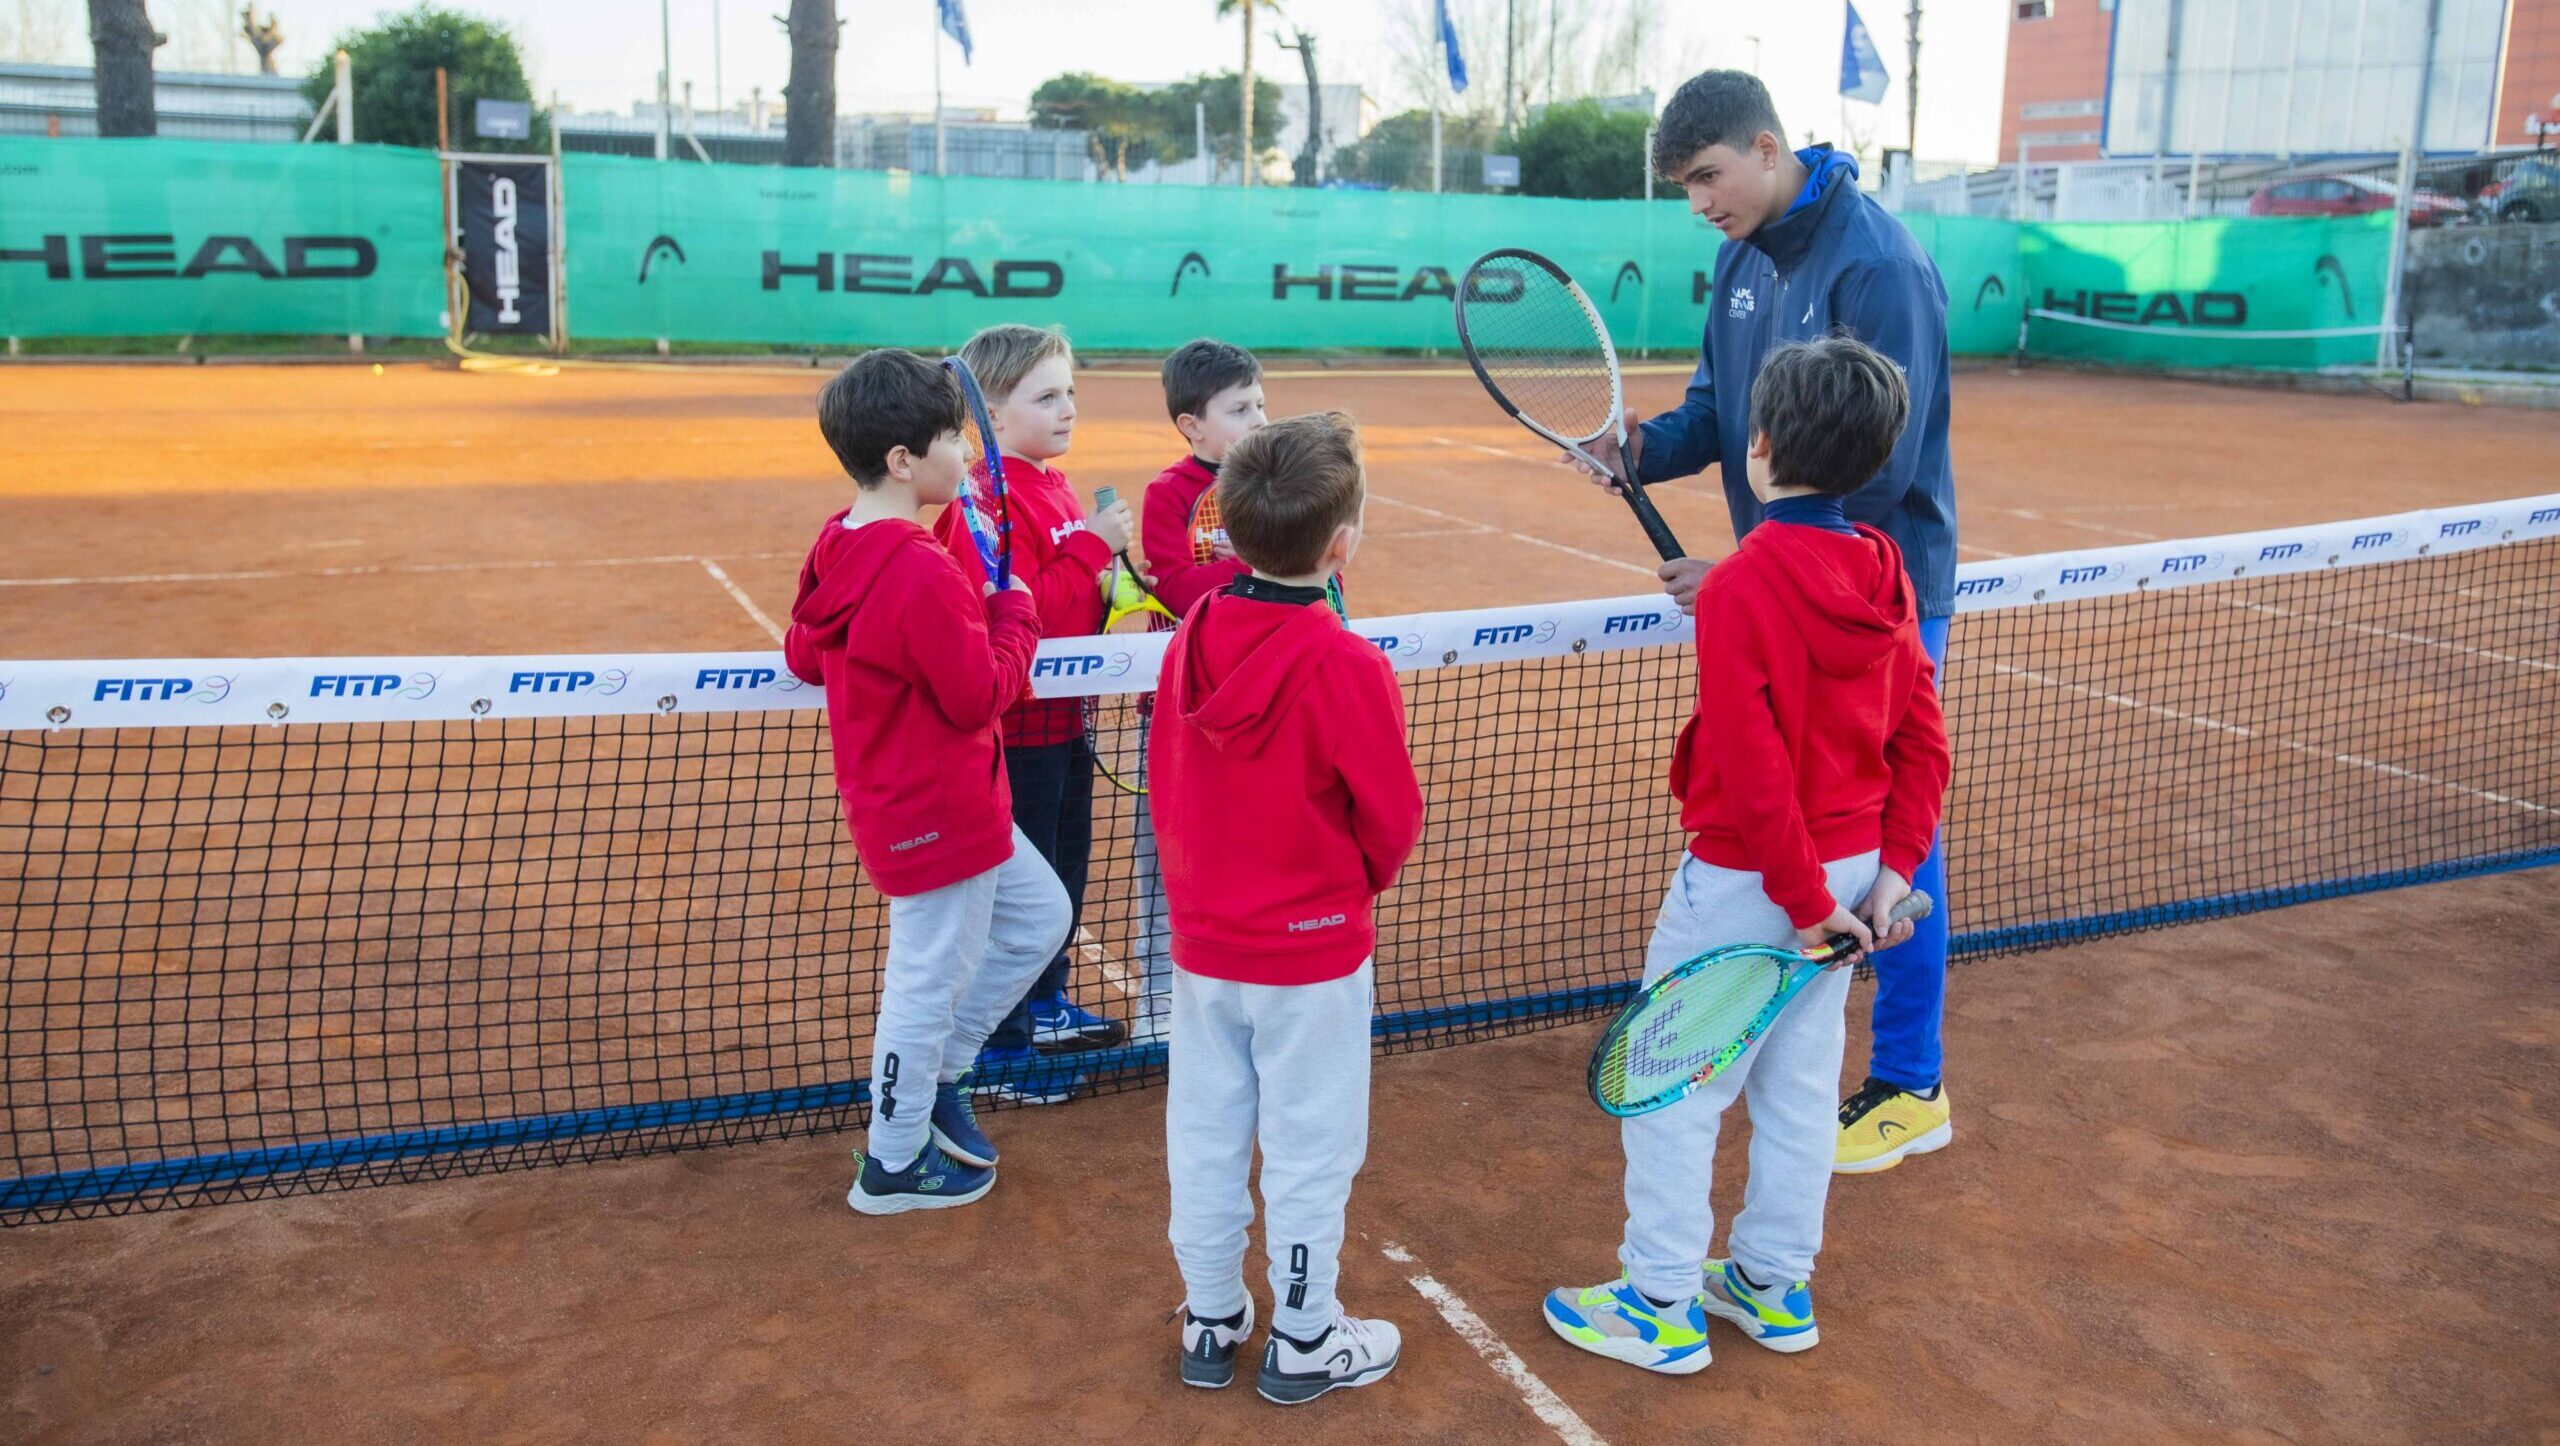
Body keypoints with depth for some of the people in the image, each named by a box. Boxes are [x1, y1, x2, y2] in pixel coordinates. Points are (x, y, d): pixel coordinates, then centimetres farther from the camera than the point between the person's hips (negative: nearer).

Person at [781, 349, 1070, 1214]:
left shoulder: (839, 549, 2)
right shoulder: (924, 573, -27)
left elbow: (802, 656, 12)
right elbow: (981, 695, -21)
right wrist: (1015, 612, -7)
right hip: (937, 814, -10)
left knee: (1038, 916, 21)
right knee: (930, 979, 6)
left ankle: (935, 1073, 30)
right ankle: (895, 1164, 24)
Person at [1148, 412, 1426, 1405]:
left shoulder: (1189, 639, -6)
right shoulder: (1346, 666, -23)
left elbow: (1164, 785, 4)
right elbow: (1393, 820, -13)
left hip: (1202, 943, 5)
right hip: (1313, 950, -5)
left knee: (1206, 1138, 17)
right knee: (1310, 1149, 11)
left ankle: (1210, 1323, 33)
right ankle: (1304, 1342, 26)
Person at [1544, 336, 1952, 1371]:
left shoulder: (1738, 589, -22)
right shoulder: (1883, 576, 0)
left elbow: (1753, 773, -23)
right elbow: (1924, 745, 2)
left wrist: (1805, 902, -16)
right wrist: (1890, 870, 2)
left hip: (1745, 882, -7)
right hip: (1850, 865, 7)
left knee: (1669, 1088, 7)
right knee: (1799, 1083, 19)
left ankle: (1662, 1309, 17)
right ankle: (1776, 1285, 34)